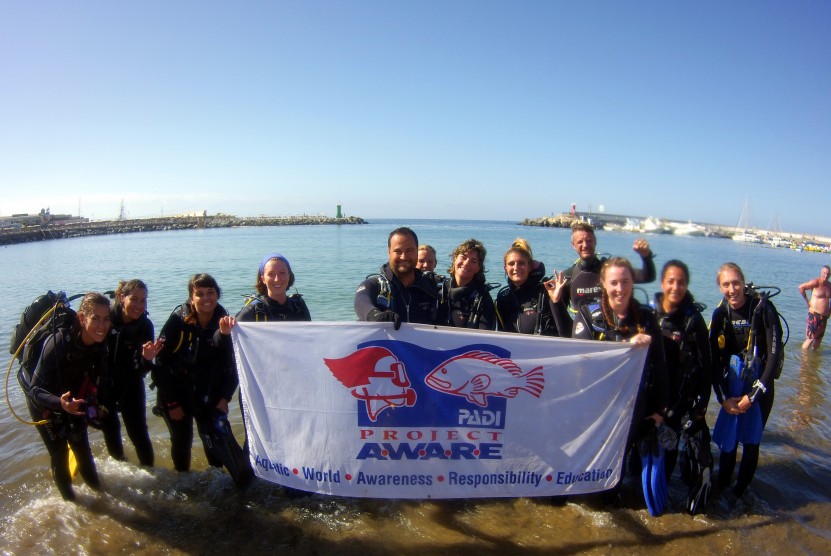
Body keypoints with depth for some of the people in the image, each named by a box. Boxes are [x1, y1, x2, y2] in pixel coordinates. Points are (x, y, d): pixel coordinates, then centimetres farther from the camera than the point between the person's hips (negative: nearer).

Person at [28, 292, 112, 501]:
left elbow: (100, 378, -5)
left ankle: (97, 490, 37)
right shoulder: (58, 343, -36)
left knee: (82, 448, 15)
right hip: (45, 404, -4)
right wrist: (60, 403, -53)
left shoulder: (101, 344, -20)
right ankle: (69, 499, 25)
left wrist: (100, 403, -18)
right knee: (60, 454, 1)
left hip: (73, 400, 4)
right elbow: (36, 391, -36)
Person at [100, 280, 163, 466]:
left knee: (139, 433, -3)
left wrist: (146, 359, -34)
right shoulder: (106, 316, -21)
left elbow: (140, 370, -12)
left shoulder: (145, 325, -14)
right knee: (110, 430, 15)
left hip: (130, 385, 0)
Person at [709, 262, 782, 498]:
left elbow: (774, 354, -15)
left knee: (751, 441, 5)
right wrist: (723, 397, -8)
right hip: (732, 386, 3)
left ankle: (740, 491, 22)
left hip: (759, 386, -3)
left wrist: (753, 395, -14)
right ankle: (721, 488, 26)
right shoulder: (720, 314, -3)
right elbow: (714, 360, -1)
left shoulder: (763, 308, -14)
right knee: (727, 439, 7)